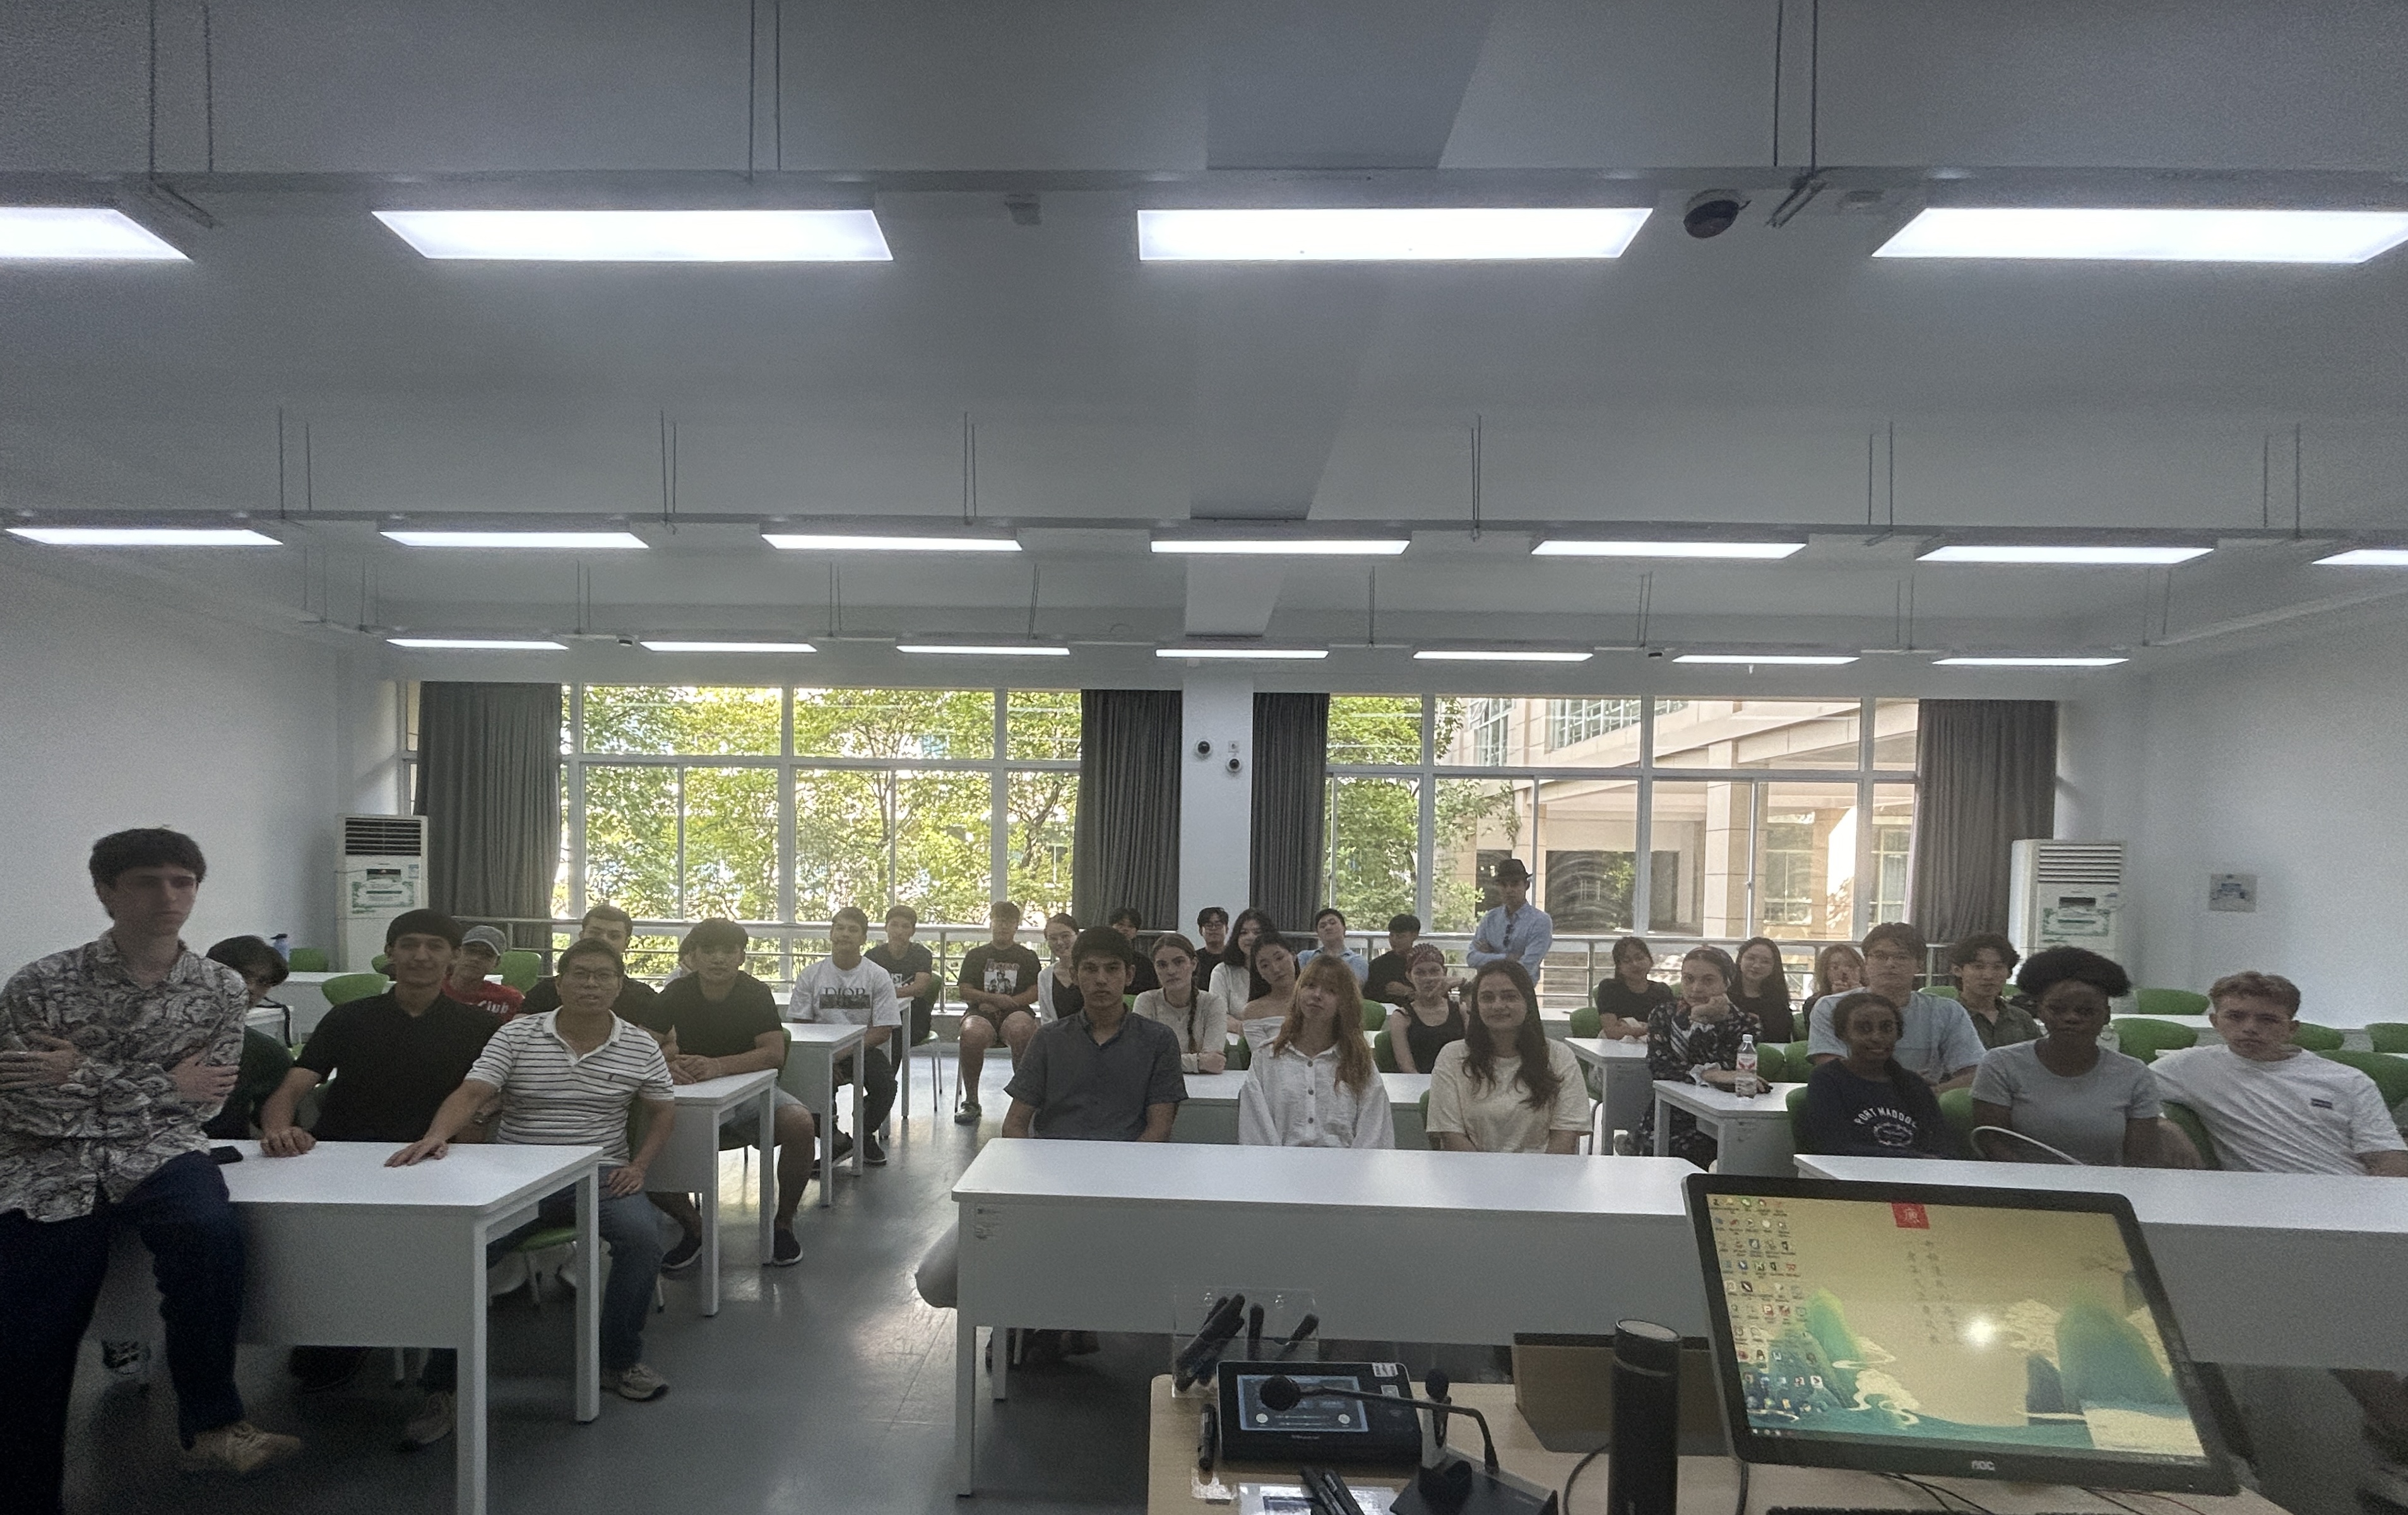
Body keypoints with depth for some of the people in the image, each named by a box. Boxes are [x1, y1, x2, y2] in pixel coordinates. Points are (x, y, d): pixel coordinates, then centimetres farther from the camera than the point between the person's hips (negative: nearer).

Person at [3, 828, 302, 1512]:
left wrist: (82, 1076, -9)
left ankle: (211, 1423, -16)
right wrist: (163, 1084, -9)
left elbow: (203, 1102, 1)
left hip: (158, 1152, 0)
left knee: (211, 1234, -31)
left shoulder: (219, 988, 2)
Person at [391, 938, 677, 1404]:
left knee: (642, 1237, -28)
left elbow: (662, 1111, 15)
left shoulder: (641, 1046, 6)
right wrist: (436, 1135, -29)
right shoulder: (516, 1036, 2)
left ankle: (621, 1362, -6)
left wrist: (639, 1165, 0)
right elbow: (472, 1093, -9)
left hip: (600, 1175, 1)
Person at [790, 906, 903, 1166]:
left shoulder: (879, 977, -1)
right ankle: (833, 1138, -2)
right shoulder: (811, 976, 4)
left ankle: (865, 1136, 5)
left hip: (867, 1049, -1)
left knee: (884, 1086, -30)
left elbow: (883, 1030, -5)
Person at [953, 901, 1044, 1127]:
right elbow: (965, 992, 8)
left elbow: (1035, 993, 7)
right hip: (981, 1014, 0)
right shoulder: (976, 955, 18)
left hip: (1016, 1013, 0)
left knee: (1021, 1030, -38)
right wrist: (996, 998, -6)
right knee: (973, 1034, -36)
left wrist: (1007, 1003, -7)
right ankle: (970, 1101, -21)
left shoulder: (1028, 957, 18)